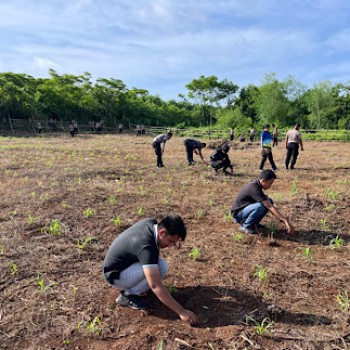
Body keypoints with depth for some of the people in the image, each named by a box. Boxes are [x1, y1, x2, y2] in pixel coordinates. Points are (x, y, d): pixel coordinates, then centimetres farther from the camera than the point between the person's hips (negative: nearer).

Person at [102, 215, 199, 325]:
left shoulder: (152, 223, -10)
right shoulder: (147, 247, -34)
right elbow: (156, 286, -37)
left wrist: (174, 241, -1)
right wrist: (181, 312, -34)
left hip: (123, 262, 9)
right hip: (115, 275, -9)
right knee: (161, 267, -23)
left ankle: (131, 286, 11)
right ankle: (128, 295, -6)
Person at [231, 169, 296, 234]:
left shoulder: (256, 184, 1)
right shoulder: (254, 188, -27)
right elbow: (270, 207, -30)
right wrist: (286, 221, -29)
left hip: (246, 210, 9)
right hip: (238, 215, -9)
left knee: (269, 201, -2)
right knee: (260, 206, -35)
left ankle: (253, 223, 5)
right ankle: (245, 226, -12)